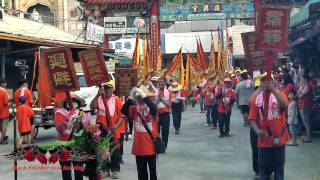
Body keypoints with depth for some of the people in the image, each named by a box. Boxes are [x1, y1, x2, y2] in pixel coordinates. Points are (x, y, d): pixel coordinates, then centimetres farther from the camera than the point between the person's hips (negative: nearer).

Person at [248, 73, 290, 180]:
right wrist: (258, 131, -20)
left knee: (279, 168, 12)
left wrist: (273, 90, -28)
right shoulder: (256, 99, 0)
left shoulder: (280, 95, -1)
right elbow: (252, 119, -2)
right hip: (264, 141, 0)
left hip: (279, 139, 0)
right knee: (264, 168, 10)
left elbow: (285, 105, -23)